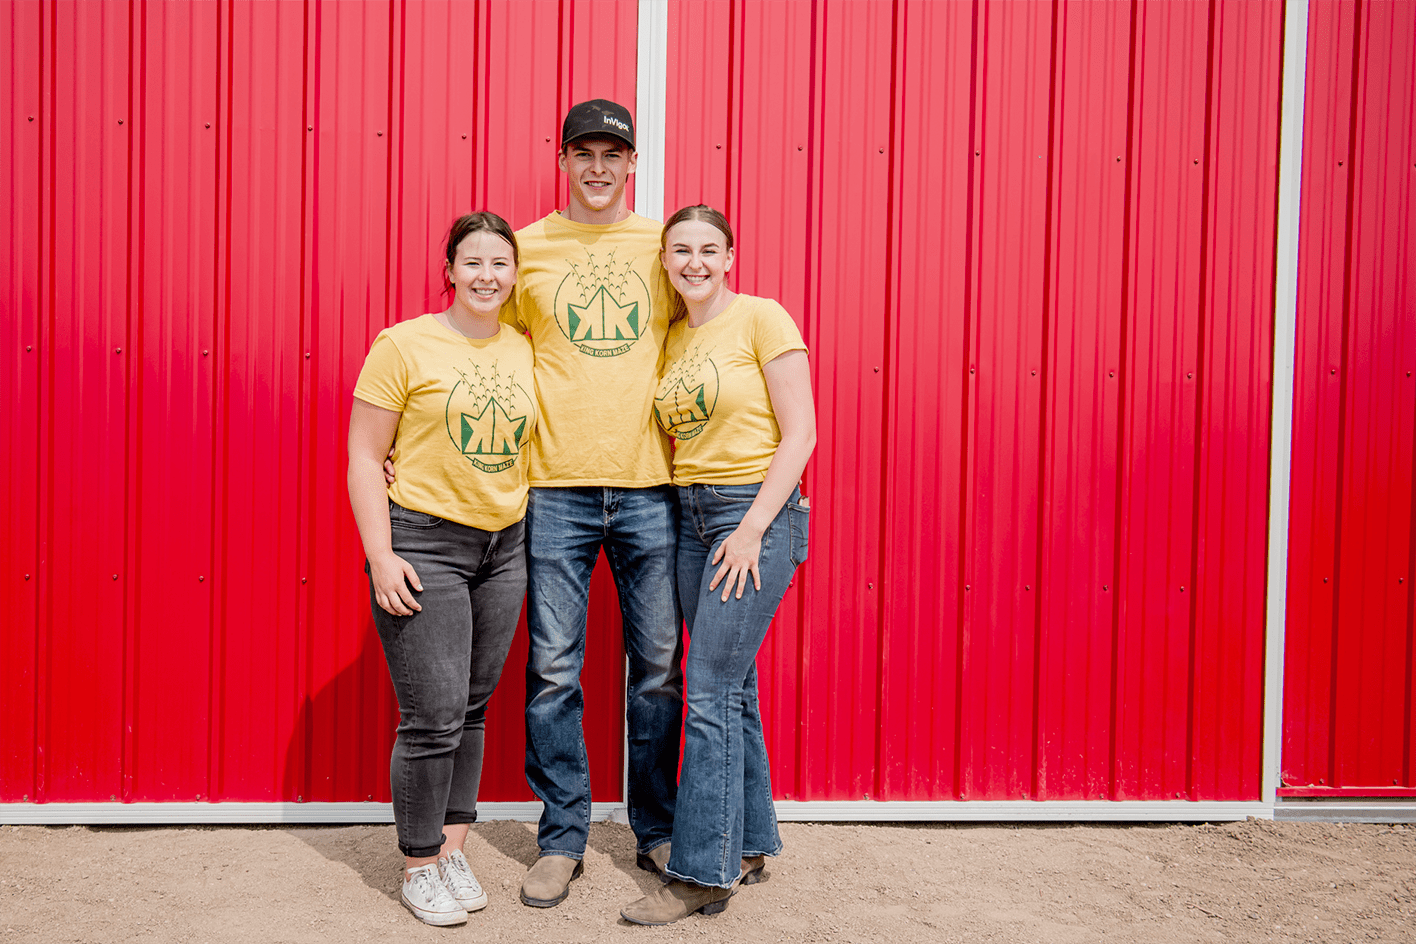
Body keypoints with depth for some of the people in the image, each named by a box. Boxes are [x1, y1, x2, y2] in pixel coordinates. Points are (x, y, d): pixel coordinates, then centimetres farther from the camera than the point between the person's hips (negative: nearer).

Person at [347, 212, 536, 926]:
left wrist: (532, 540, 10)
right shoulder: (404, 344, -7)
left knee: (472, 710, 13)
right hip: (423, 545, -5)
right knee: (434, 718, -3)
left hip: (503, 547, 5)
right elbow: (363, 455, -8)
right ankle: (419, 867, 16)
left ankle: (452, 849, 28)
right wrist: (381, 556, -15)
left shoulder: (524, 350, 7)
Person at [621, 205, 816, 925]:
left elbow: (799, 434, -11)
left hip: (756, 514, -7)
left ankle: (700, 873, 2)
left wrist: (752, 528, -16)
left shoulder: (762, 319, -7)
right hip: (690, 515, 7)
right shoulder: (673, 335, 13)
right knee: (733, 688, 12)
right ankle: (749, 845, 25)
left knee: (710, 695, -8)